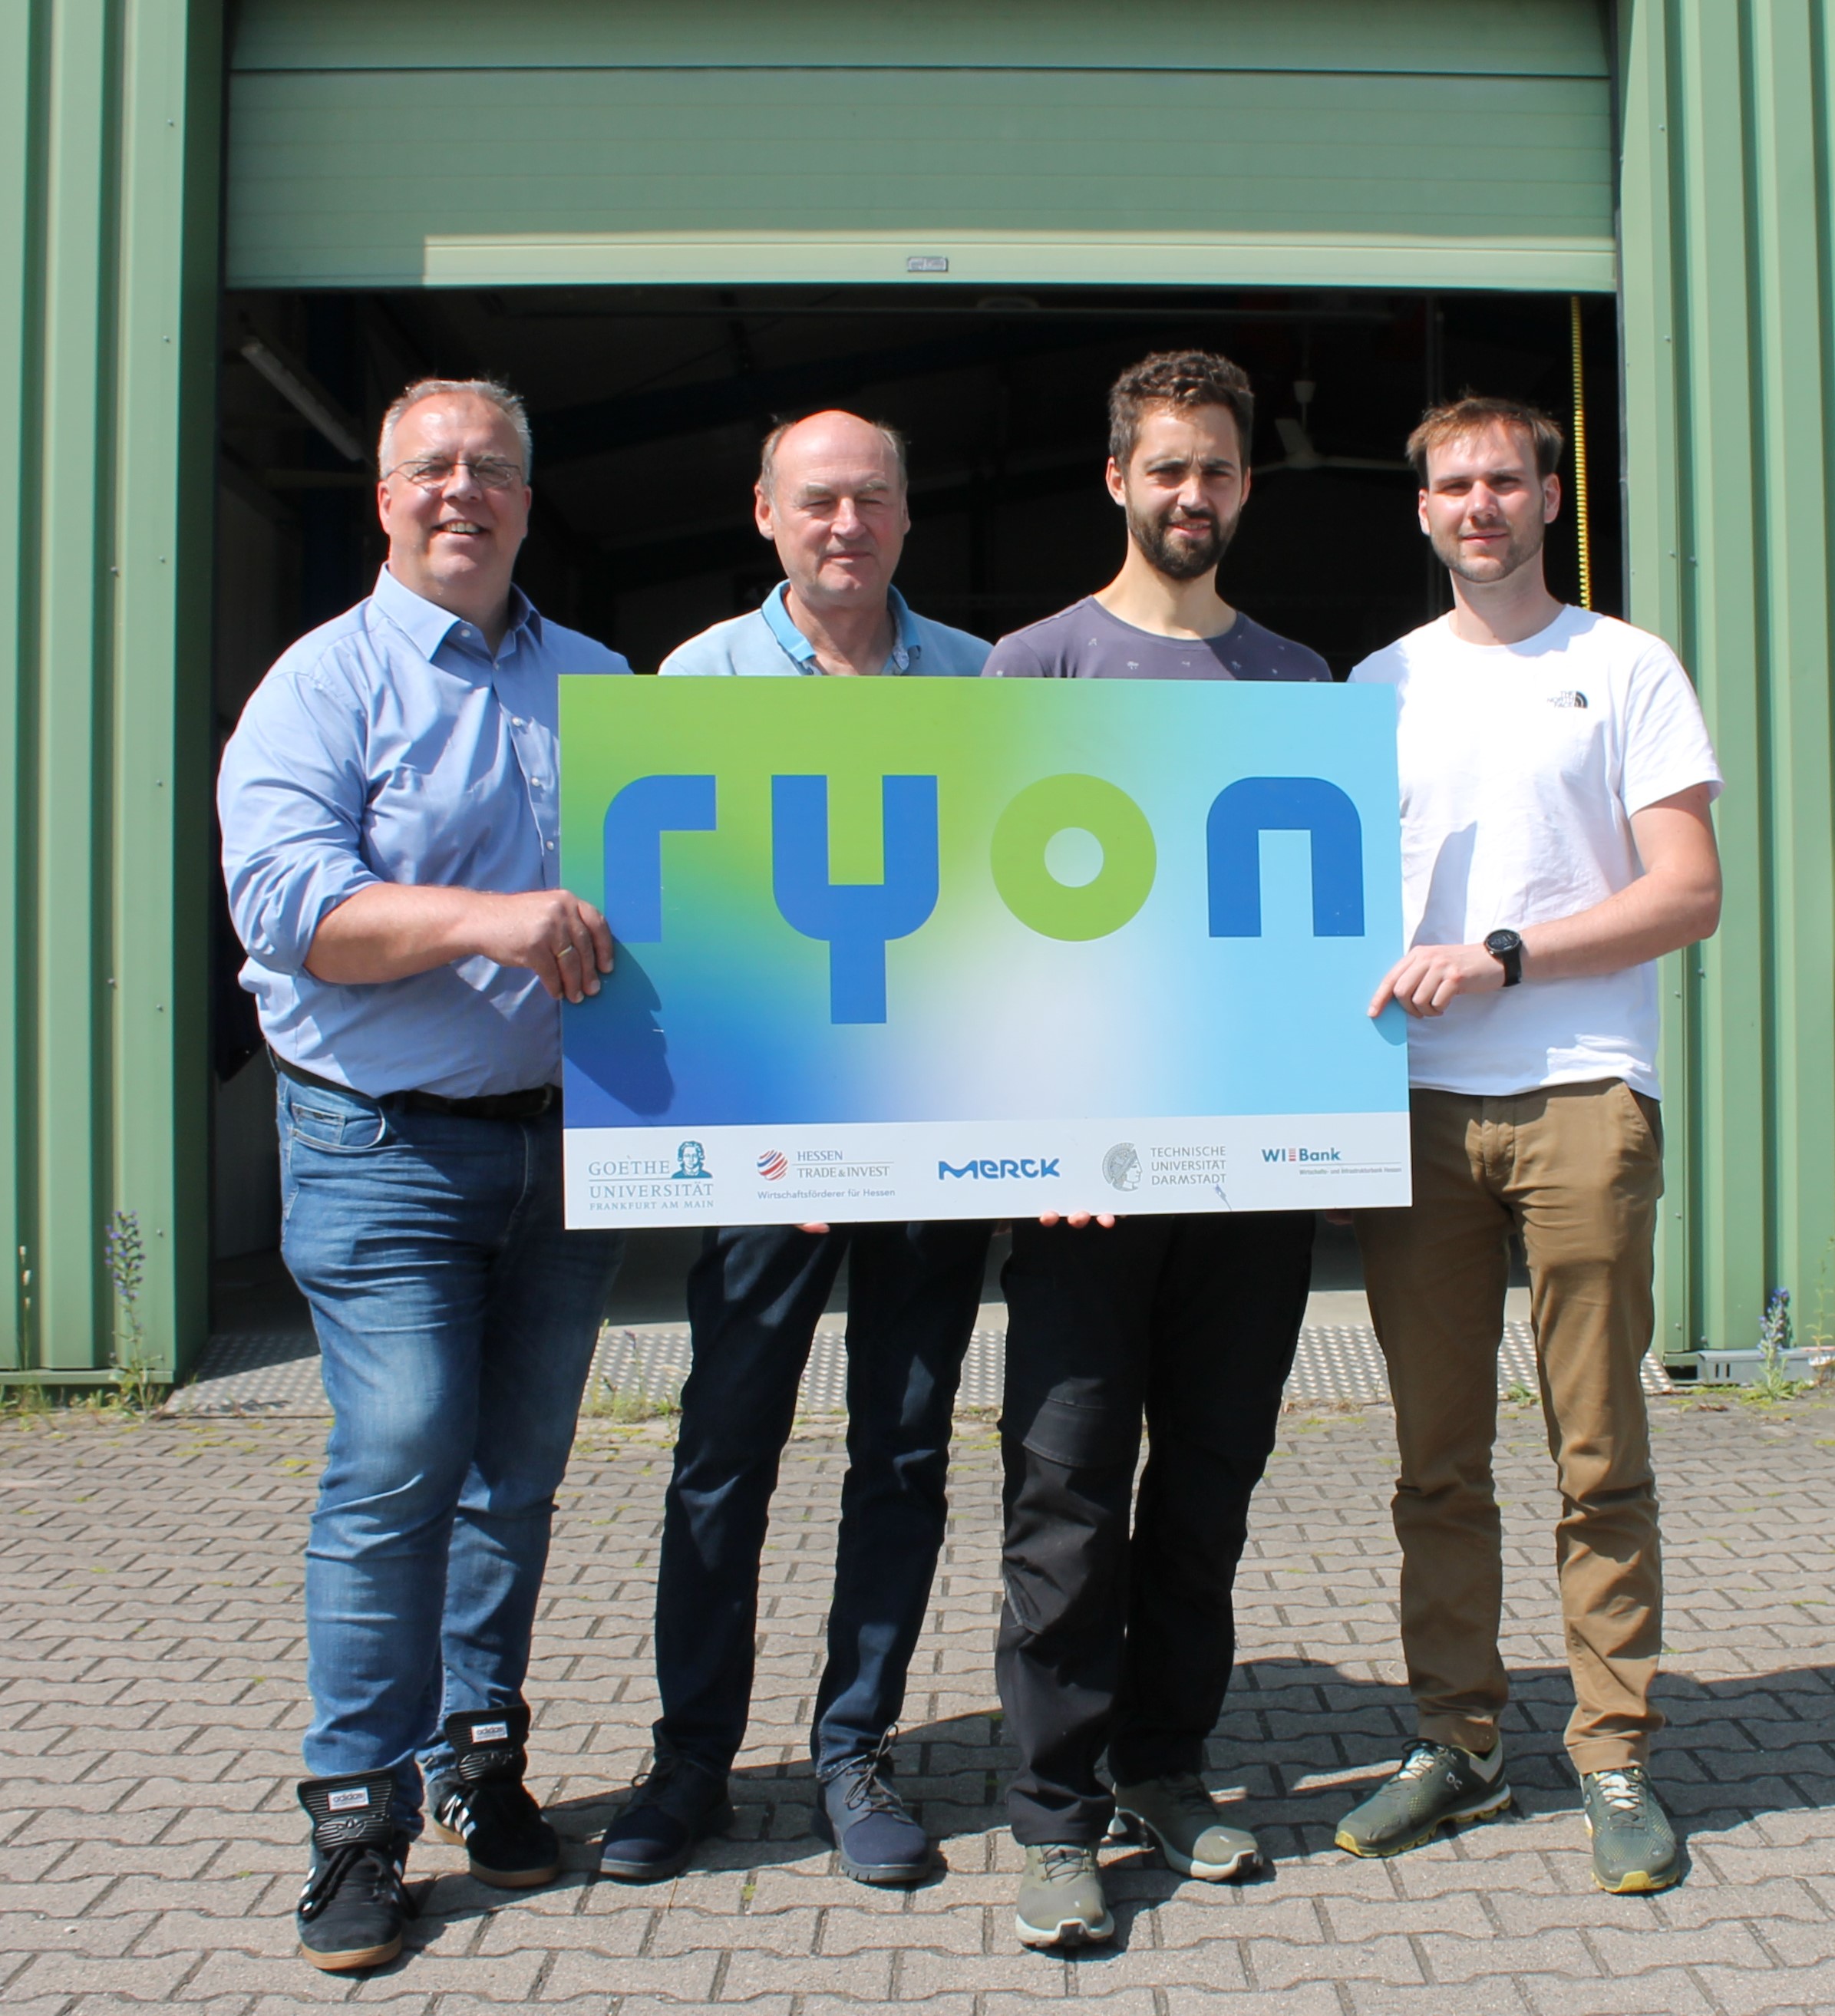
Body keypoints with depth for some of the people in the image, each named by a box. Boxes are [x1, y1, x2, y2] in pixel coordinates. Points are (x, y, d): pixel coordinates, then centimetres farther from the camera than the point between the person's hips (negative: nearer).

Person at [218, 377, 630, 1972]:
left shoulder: (599, 686, 14)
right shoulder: (327, 681, 0)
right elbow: (284, 899, -15)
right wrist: (486, 919, -28)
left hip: (568, 1138, 4)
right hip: (387, 1147, -4)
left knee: (520, 1475, 11)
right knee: (395, 1470, -7)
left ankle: (480, 1751, 28)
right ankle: (361, 1812, 8)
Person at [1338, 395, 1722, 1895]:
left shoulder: (1626, 669, 6)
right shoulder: (1380, 686, 16)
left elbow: (1690, 895, -2)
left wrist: (1498, 955, -12)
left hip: (1582, 1098, -3)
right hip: (1415, 1106, 3)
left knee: (1600, 1458, 1)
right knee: (1439, 1461, 7)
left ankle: (1618, 1762, 13)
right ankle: (1457, 1744, 18)